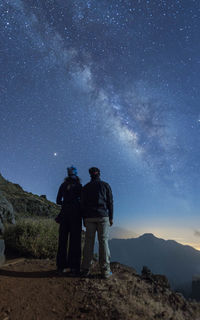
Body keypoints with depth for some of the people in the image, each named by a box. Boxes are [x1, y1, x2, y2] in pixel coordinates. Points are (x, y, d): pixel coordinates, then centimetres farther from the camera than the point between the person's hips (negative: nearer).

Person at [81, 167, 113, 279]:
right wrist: (111, 217, 3)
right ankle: (105, 270, 1)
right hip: (103, 216, -1)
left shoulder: (86, 187, 10)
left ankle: (86, 269, 5)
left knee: (89, 242, 4)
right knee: (103, 241, 0)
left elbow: (83, 204, 6)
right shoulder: (105, 185, 6)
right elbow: (110, 202, 0)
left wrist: (84, 219, 10)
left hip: (89, 217, 2)